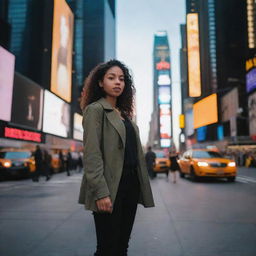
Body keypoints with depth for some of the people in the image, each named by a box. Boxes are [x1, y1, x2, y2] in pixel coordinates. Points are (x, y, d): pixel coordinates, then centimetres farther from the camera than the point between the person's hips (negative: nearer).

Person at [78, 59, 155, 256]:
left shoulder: (124, 113, 17)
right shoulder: (95, 109, -4)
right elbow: (92, 154, -14)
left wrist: (140, 187, 10)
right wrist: (101, 192, -21)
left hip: (130, 184, 7)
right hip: (110, 187, -7)